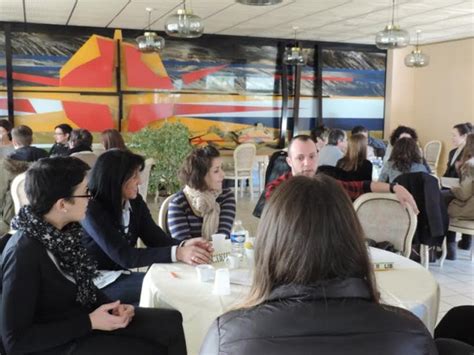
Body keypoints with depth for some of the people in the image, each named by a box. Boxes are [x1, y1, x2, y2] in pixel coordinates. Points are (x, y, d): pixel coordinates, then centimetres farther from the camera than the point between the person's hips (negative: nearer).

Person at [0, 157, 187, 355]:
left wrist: (111, 306, -7)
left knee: (171, 323, -4)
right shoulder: (23, 253, -25)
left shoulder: (64, 231, -2)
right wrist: (89, 323, -22)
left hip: (80, 317, 7)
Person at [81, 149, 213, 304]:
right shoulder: (92, 210, -22)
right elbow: (123, 256, -30)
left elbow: (157, 238, -2)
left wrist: (184, 246, -25)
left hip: (121, 275, 7)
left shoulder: (135, 202, 1)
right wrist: (177, 253, -37)